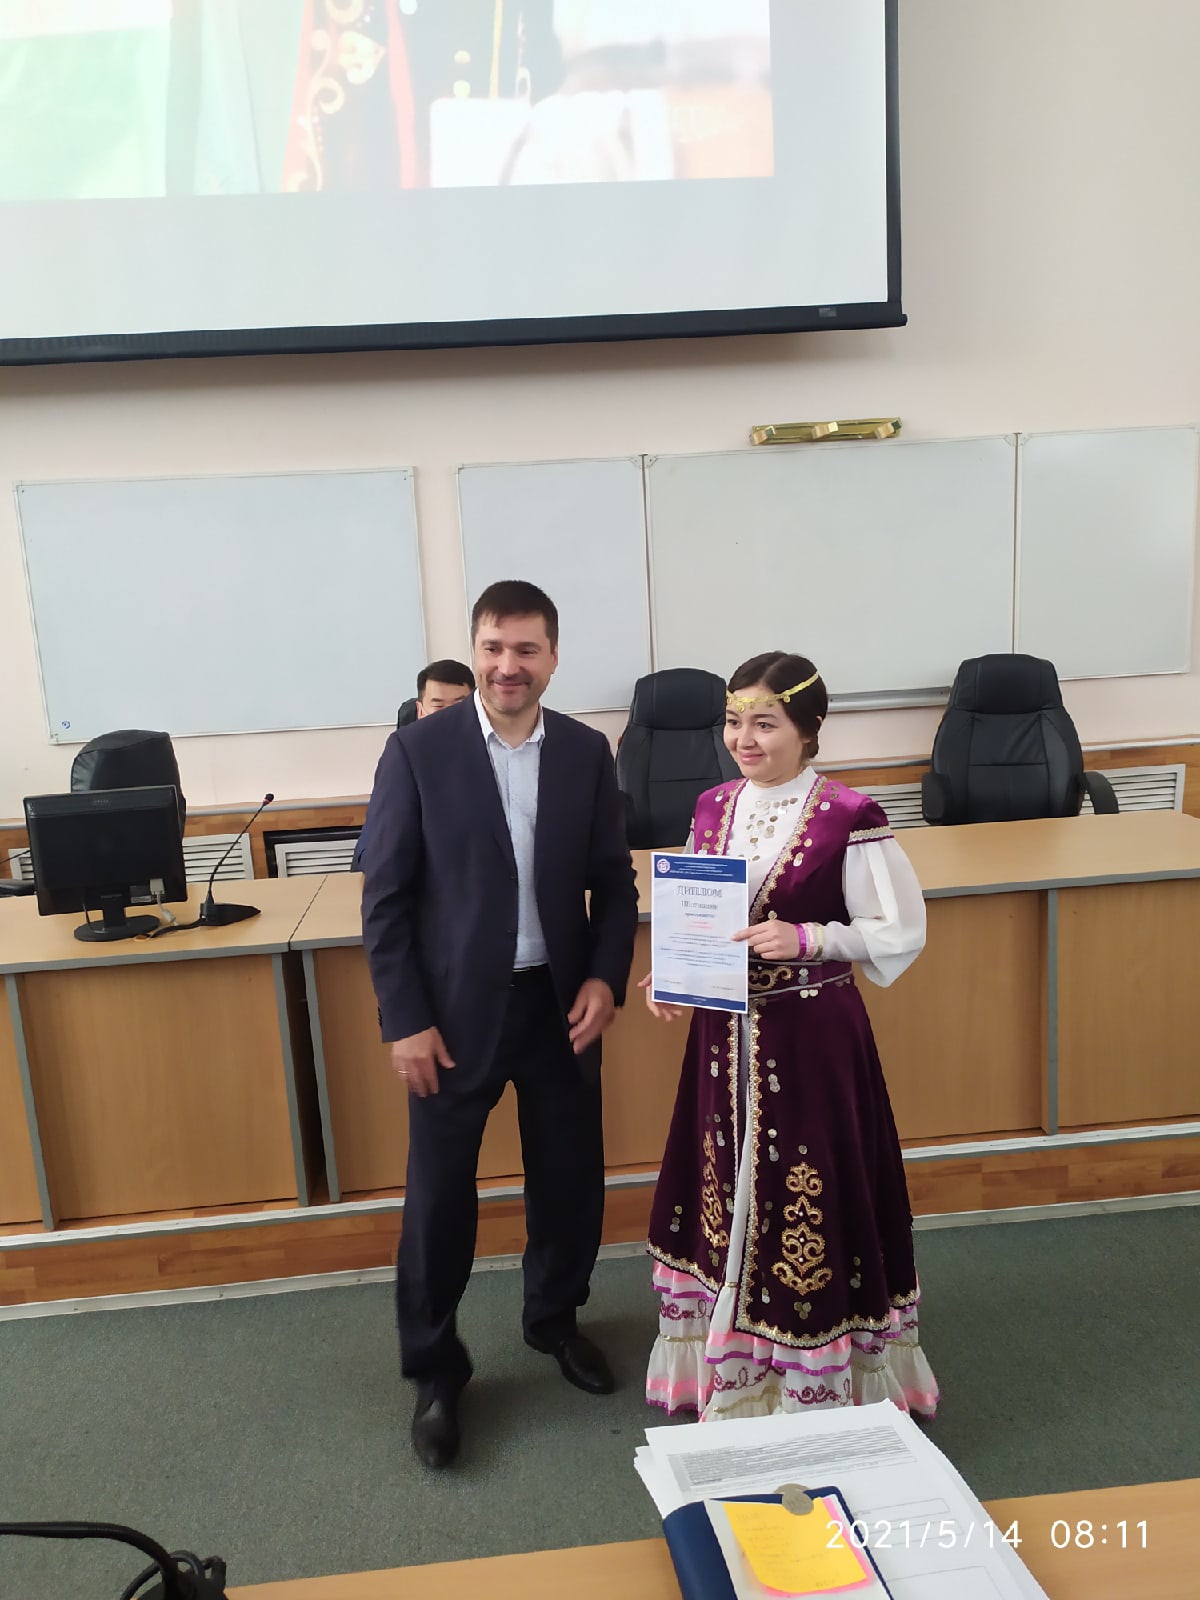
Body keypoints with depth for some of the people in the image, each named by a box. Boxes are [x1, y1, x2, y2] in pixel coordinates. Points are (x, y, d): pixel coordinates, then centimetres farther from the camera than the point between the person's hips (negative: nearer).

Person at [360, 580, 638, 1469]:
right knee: (440, 1194, 8)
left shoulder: (586, 752, 0)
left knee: (571, 1174, 16)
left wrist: (605, 977, -7)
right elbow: (385, 898, -8)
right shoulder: (419, 750, -9)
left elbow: (614, 880, 6)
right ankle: (434, 1370, 31)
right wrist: (405, 1020, -10)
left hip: (560, 1003, 3)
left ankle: (555, 1318, 44)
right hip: (455, 1007, -3)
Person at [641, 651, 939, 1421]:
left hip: (813, 1037, -5)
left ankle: (819, 1385, 30)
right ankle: (732, 1373, 39)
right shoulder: (713, 809, 3)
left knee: (810, 1208, 6)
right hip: (726, 1033, 6)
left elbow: (902, 931, -11)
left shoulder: (848, 818, -14)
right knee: (729, 1200, 17)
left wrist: (806, 937, -23)